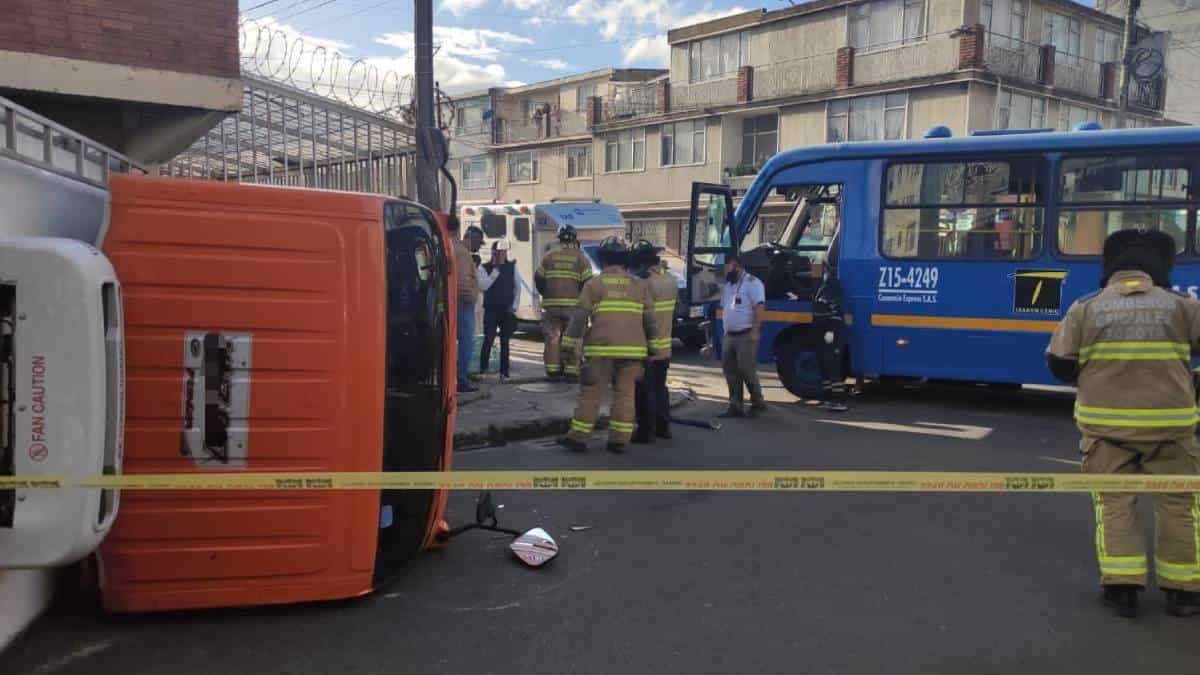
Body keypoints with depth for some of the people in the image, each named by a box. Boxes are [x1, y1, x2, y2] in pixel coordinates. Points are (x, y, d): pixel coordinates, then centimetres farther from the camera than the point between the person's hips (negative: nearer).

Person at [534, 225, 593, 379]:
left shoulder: (549, 257, 6)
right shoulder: (581, 258, -2)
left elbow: (538, 279, 8)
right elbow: (588, 283, -6)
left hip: (551, 305, 2)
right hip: (573, 305, -2)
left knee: (553, 338, 8)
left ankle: (553, 370, 7)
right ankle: (571, 371, 1)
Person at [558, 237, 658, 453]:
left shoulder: (594, 284, 0)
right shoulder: (639, 285, 10)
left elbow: (580, 317, -4)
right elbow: (649, 319, 9)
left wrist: (569, 344, -1)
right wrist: (651, 346, 16)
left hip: (602, 348, -3)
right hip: (632, 349, 3)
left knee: (591, 394, 3)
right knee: (624, 394, 8)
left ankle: (578, 437, 6)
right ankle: (619, 440, 8)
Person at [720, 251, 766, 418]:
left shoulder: (751, 282, -11)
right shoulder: (728, 285, 16)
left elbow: (760, 308, -17)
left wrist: (755, 331, -22)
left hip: (746, 335, -8)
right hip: (729, 335, 9)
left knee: (746, 370, -8)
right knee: (730, 372, 7)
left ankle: (757, 402, 7)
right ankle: (735, 407, 13)